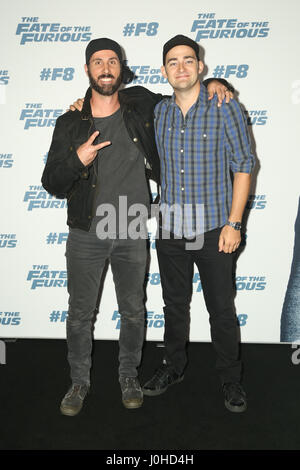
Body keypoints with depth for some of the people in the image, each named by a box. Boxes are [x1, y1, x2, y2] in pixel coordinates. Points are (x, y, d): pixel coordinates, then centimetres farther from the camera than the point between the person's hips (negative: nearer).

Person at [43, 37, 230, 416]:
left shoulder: (141, 104, 0)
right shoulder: (69, 124, -2)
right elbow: (52, 185, -1)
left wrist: (211, 85, 2)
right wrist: (77, 160, -20)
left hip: (132, 235, 1)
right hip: (86, 235, 0)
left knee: (133, 312, 13)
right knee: (80, 313, 10)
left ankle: (129, 376, 36)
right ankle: (79, 382, 32)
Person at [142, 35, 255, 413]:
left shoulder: (224, 109, -5)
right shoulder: (158, 112, 6)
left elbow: (243, 166, -5)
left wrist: (234, 223, -11)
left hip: (213, 229, -3)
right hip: (169, 229, 4)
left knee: (221, 309, 6)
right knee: (174, 304, 16)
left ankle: (230, 378, 27)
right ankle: (174, 367, 36)